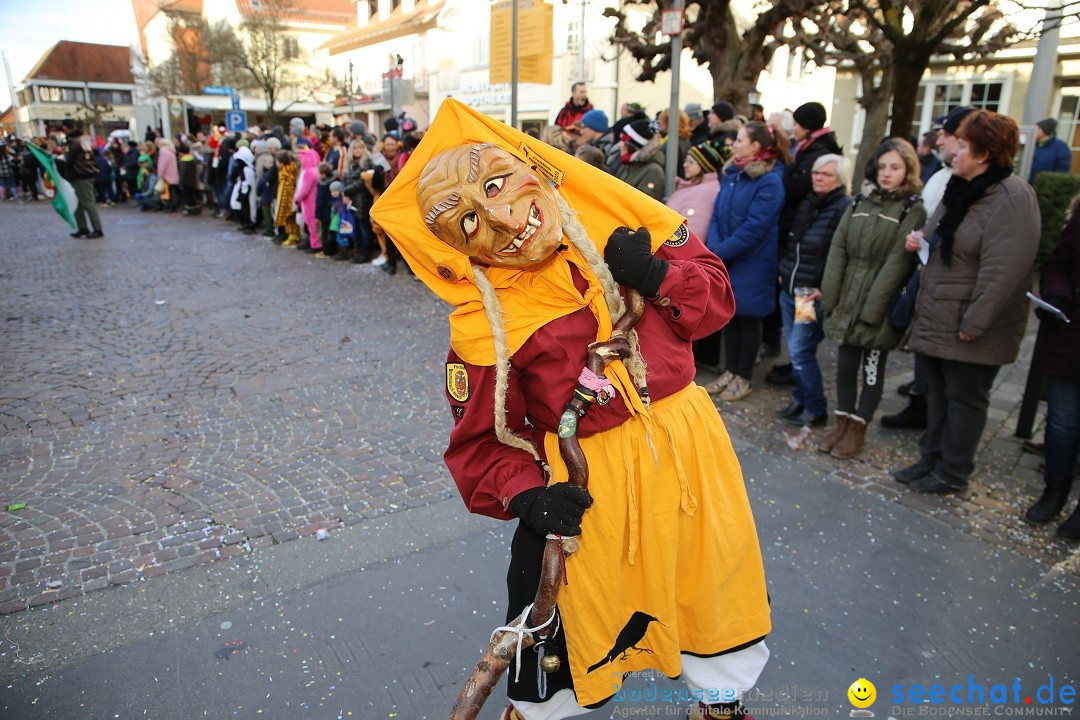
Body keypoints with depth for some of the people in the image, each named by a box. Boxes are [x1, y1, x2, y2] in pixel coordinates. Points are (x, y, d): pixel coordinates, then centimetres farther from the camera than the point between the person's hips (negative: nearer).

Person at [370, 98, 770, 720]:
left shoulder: (622, 218, -7)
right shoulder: (483, 323, -16)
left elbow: (717, 293, 1)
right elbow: (481, 444, -10)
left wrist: (656, 278, -17)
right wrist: (526, 496, -27)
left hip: (687, 441, 4)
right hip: (589, 481, -3)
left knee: (717, 585, 23)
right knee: (570, 611, 14)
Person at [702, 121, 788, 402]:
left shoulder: (770, 182, -15)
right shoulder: (732, 174, 8)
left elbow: (754, 228, -21)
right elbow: (717, 214, 5)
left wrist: (719, 252, -20)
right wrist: (714, 248, -11)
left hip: (751, 265, -7)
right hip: (725, 261, 7)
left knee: (747, 320, 6)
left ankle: (743, 378, 20)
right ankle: (730, 371, 28)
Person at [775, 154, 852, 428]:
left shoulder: (845, 208, -11)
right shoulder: (808, 203, 14)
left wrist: (824, 289, -19)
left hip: (812, 295, -8)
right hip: (789, 290, 8)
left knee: (800, 351, -6)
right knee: (796, 350, 13)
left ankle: (816, 410, 8)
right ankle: (800, 401, 25)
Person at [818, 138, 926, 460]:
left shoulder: (913, 211, -6)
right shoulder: (860, 204, 10)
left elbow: (896, 264, -13)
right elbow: (838, 250, 5)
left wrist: (871, 310, -18)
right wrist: (829, 297, -4)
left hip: (880, 309, -4)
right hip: (846, 303, 4)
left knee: (872, 368, 7)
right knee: (845, 364, 11)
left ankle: (857, 429, 19)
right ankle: (842, 423, 26)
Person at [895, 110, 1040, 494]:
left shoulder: (1013, 198, -18)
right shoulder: (960, 189, 11)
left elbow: (1002, 271, -24)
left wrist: (974, 323, -24)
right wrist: (920, 240, 4)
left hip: (970, 330, -9)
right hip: (936, 318, 9)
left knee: (964, 398, 5)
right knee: (937, 391, 18)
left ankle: (952, 472, 20)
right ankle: (932, 458, 32)